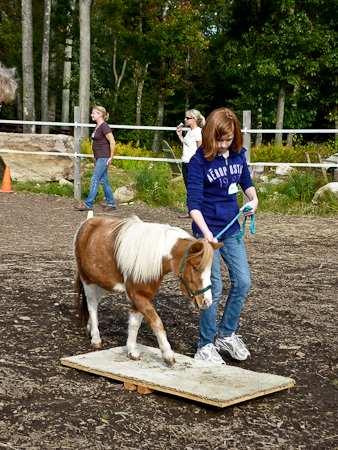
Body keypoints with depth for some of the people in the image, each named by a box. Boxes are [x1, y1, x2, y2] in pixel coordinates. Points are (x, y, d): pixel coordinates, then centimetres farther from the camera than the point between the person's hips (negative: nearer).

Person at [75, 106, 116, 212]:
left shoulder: (104, 126, -15)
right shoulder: (97, 126, 13)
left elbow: (112, 142, -18)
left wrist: (111, 157, -15)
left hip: (104, 157, -10)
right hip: (99, 157, 10)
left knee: (95, 180, -6)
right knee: (104, 181, 11)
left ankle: (88, 204, -2)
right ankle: (111, 204, 17)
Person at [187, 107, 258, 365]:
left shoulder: (238, 154, 1)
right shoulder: (200, 160, -15)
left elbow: (246, 181, 20)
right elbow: (193, 202, -19)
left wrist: (253, 199, -1)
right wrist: (205, 232, -33)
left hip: (232, 229, 6)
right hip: (208, 230, -6)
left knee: (243, 282, 8)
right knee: (214, 288, -3)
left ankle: (227, 334, 27)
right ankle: (206, 346, 12)